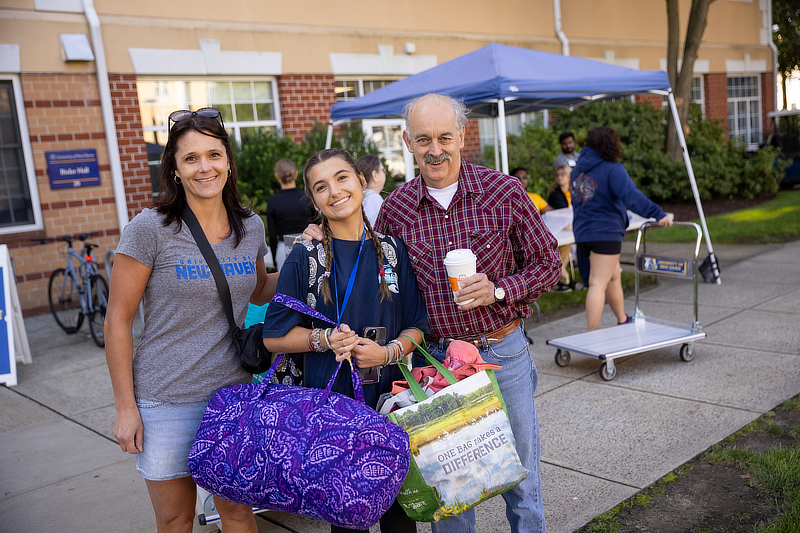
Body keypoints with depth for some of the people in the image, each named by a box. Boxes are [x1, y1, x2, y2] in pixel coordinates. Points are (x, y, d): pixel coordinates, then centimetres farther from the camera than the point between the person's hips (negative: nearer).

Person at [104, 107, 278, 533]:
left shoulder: (250, 226, 2)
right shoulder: (150, 229, -13)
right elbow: (117, 321, -9)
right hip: (165, 402, -3)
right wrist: (125, 408, -9)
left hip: (233, 392, 4)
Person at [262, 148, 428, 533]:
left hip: (390, 396, 2)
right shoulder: (304, 259, -2)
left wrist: (389, 352, -11)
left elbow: (417, 326, 8)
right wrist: (324, 339, -15)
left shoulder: (393, 251, 6)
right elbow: (274, 336, 0)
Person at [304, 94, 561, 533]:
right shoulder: (396, 208, -2)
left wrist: (498, 290, -17)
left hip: (501, 352, -1)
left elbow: (546, 263, -1)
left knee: (520, 475, 15)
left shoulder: (503, 191, -7)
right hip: (434, 356, 1)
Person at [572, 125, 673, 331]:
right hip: (605, 232, -8)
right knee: (598, 284, -8)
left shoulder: (578, 169, 12)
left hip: (582, 231, 9)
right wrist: (657, 214, -32)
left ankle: (623, 321, 38)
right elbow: (631, 195, -27)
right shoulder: (612, 170, -14)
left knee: (614, 277, 24)